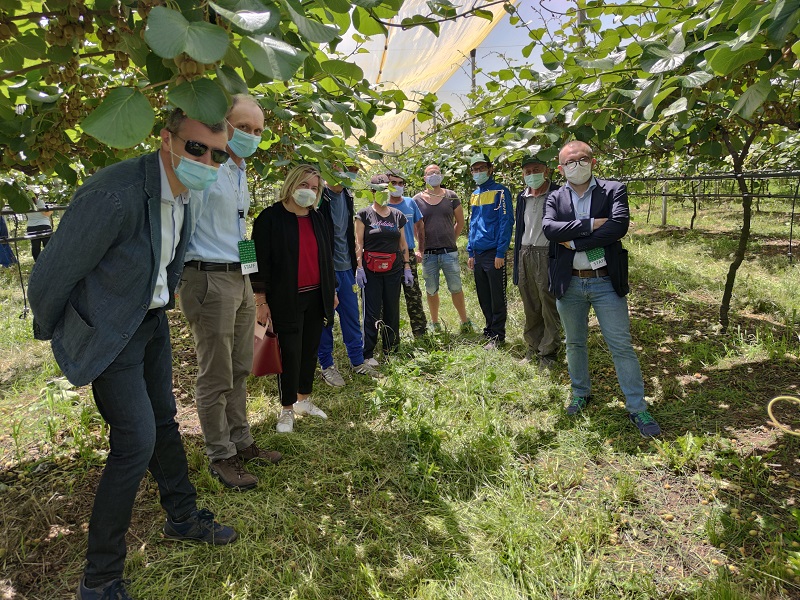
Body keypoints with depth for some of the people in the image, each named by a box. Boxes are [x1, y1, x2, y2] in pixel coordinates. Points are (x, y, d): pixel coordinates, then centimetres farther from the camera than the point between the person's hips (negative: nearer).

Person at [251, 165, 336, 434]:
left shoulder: (318, 219, 11)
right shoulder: (270, 218, -6)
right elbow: (261, 261, -8)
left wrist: (332, 291, 17)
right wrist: (261, 301, -11)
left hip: (316, 298, 6)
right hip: (286, 300, -5)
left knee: (310, 350, 13)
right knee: (290, 353, 0)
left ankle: (304, 400, 30)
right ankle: (287, 410, 16)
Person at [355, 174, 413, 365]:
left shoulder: (398, 216, 11)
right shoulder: (364, 215, 0)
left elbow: (403, 243, 14)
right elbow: (358, 243, -4)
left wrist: (407, 267, 9)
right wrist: (358, 267, -11)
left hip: (393, 270, 4)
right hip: (371, 271, -4)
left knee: (392, 311, 9)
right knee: (371, 313, -3)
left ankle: (391, 352, 22)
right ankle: (368, 354, 5)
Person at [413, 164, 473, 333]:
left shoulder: (451, 196, 5)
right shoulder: (417, 200, 3)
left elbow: (460, 222, 12)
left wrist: (451, 240, 8)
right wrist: (419, 249, -1)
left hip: (449, 252, 0)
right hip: (428, 254, 0)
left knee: (456, 288, 4)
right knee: (431, 290, 9)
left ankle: (465, 321, 18)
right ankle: (434, 323, 24)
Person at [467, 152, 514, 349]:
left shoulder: (500, 192, -6)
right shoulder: (474, 195, 15)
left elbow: (506, 223, -12)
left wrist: (500, 253, -17)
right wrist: (471, 253, 15)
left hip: (494, 253, -7)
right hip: (478, 254, 7)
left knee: (497, 298, 2)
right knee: (483, 298, 13)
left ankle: (498, 336, 12)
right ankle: (490, 330, 27)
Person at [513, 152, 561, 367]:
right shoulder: (522, 197, 14)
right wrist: (517, 260, 15)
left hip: (547, 255, -6)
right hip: (524, 255, 6)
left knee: (549, 306, 0)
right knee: (530, 307, 13)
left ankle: (548, 352, 12)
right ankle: (532, 347, 25)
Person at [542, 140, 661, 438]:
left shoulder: (614, 190, -1)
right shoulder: (555, 198, 5)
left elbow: (619, 225, -18)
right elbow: (549, 228, -14)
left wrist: (574, 242, -17)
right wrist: (591, 224, -20)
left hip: (606, 282, -2)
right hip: (569, 284, 3)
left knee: (622, 346, 1)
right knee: (575, 344, 16)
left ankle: (637, 408, 13)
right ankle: (581, 393, 36)